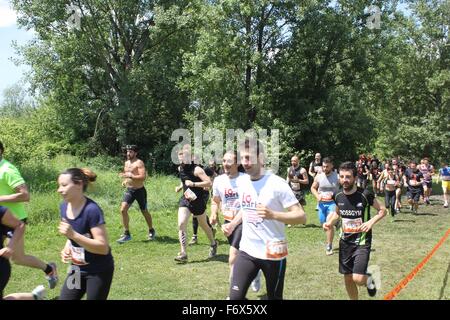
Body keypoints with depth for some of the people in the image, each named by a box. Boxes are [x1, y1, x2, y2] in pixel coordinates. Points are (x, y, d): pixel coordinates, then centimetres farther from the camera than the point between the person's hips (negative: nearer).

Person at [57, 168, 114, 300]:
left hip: (99, 271, -7)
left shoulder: (91, 210, -26)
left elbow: (103, 247, -28)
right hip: (78, 269, 7)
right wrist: (67, 249, -6)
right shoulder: (64, 207, -3)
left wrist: (73, 235, -33)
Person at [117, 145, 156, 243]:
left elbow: (143, 177, -25)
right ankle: (126, 234, -1)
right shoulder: (126, 162, 9)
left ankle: (151, 231, 31)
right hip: (129, 190, 6)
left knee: (144, 212, 9)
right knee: (123, 209, -10)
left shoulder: (139, 163, -14)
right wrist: (125, 180, 6)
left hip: (139, 190, -6)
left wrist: (130, 176, -28)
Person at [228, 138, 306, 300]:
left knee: (274, 297, 11)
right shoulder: (241, 181, 3)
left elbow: (301, 217, -19)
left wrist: (273, 215, -32)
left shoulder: (277, 183, -16)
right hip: (247, 250, 5)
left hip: (273, 253, -4)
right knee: (235, 296, -6)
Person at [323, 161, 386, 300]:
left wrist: (371, 222, -20)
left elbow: (382, 210, -4)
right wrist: (330, 222, -2)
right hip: (345, 242, 5)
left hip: (362, 242, -4)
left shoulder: (365, 195, -16)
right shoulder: (338, 196, -2)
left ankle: (371, 279, 20)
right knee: (348, 278, 11)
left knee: (358, 279, -15)